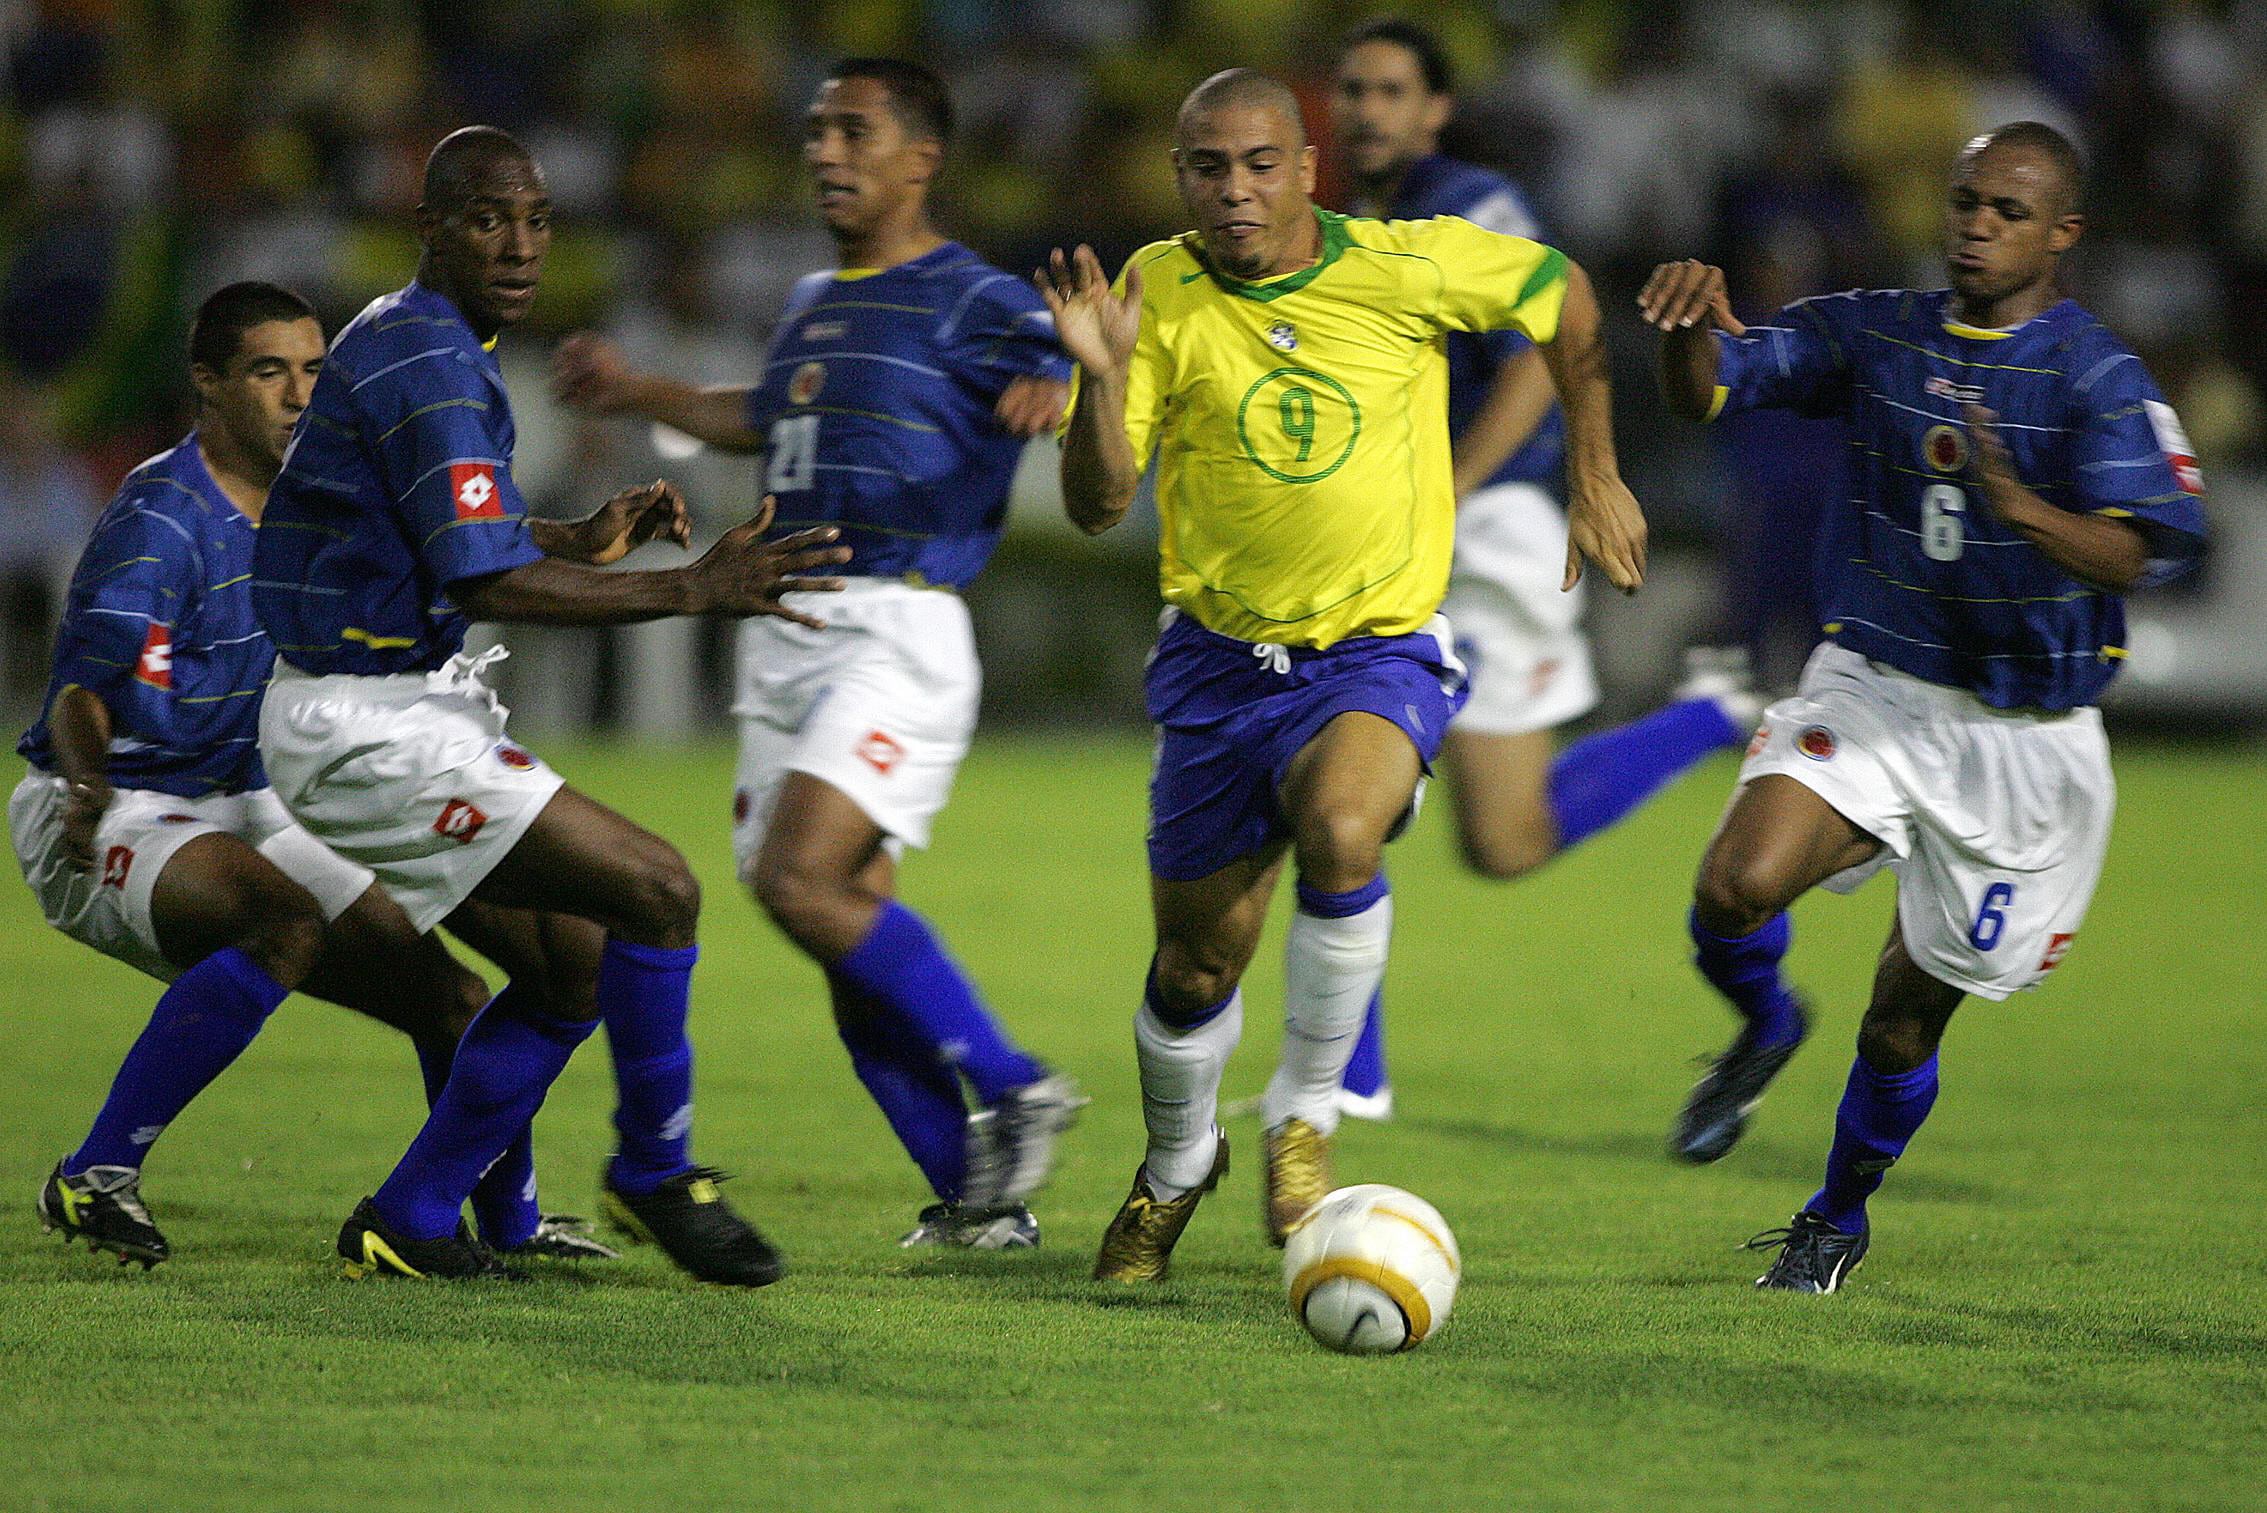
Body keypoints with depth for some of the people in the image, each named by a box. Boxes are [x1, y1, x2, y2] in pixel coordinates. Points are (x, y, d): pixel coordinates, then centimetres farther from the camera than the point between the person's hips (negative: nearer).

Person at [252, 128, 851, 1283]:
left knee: (572, 964, 12)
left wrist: (586, 540, 11)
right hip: (370, 726, -11)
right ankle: (654, 1173, 1)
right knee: (655, 891, -14)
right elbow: (488, 582, -25)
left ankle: (405, 1225, 16)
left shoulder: (415, 344, 15)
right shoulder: (425, 362, -18)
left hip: (407, 711, 11)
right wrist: (695, 592, -25)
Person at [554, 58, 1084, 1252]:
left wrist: (1057, 390, -40)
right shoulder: (813, 305, 20)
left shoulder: (970, 302, -4)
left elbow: (1047, 376, -19)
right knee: (851, 933, 1)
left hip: (895, 631, -8)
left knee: (803, 881, -23)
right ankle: (978, 1195, 7)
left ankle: (1012, 1089, -12)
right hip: (784, 637, 8)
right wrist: (641, 392, 43)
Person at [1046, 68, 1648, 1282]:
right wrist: (1101, 373, -32)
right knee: (1196, 962, 8)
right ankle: (1176, 1170, 39)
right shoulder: (1158, 295, -10)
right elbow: (1097, 507, -15)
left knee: (1340, 830, -33)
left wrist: (1594, 477, 9)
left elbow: (1560, 294, 7)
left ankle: (1306, 1114, -12)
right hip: (1218, 654, 2)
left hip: (1382, 647, -2)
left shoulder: (1405, 269, -12)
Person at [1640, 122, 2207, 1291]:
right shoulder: (1877, 334, 1)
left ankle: (1839, 1217, 35)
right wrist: (1693, 326, -27)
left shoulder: (2095, 377, -12)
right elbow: (1708, 391, -3)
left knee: (1906, 1015, 7)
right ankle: (1764, 1031, 10)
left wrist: (2020, 508, -42)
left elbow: (2146, 554, -23)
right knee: (1736, 889, -25)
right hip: (1871, 687, 2)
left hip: (2021, 738, -2)